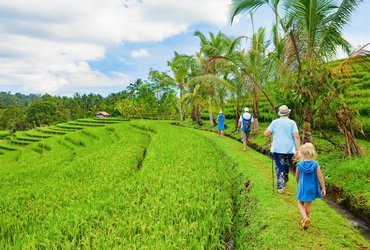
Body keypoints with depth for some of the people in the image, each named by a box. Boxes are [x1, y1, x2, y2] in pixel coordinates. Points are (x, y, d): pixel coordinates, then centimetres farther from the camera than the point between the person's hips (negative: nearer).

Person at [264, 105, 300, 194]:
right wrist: (297, 150, -9)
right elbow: (296, 136, -9)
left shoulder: (274, 122, 0)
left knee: (279, 167, 1)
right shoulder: (292, 123, -1)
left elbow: (266, 133, -4)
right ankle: (284, 180, 39)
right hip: (289, 149, 1)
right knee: (286, 166, 21)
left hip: (277, 149, -1)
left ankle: (280, 187, -6)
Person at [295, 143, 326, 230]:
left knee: (300, 203, 15)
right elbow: (320, 177, -10)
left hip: (302, 187, -2)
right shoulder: (315, 164, -14)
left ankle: (305, 218, -6)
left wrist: (298, 184, 20)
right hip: (312, 187, 2)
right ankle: (306, 220, 30)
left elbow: (297, 177, 1)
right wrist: (323, 188, 1)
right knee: (308, 204, 18)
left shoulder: (299, 165, -14)